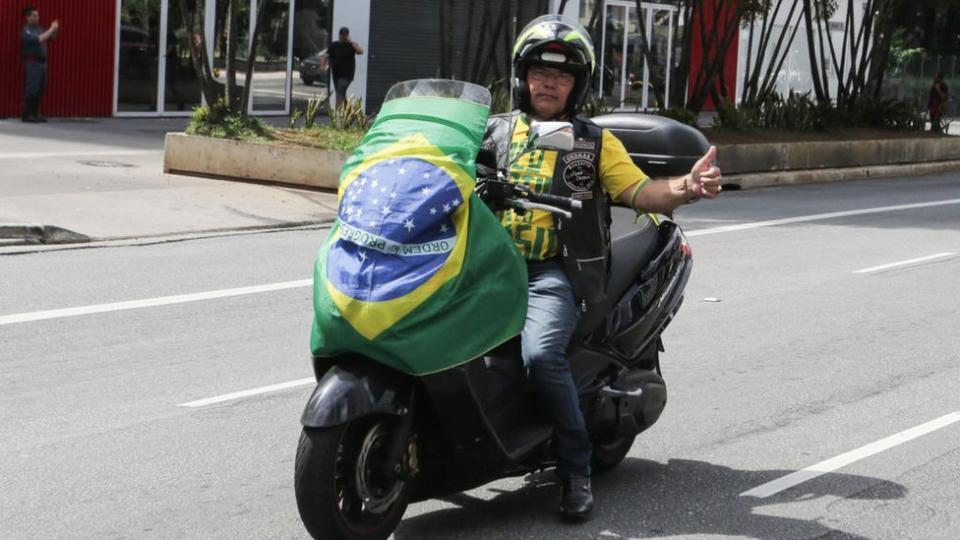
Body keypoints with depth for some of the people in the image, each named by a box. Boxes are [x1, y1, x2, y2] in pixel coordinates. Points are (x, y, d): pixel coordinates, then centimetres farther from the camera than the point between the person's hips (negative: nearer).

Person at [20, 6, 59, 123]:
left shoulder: (39, 29, 14)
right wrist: (51, 29, -20)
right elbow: (38, 39, -25)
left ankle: (35, 113, 13)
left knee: (40, 90, 8)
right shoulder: (26, 31, -10)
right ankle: (27, 115, -6)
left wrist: (55, 30, -1)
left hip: (42, 62, 8)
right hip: (32, 63, -8)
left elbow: (51, 38, 18)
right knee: (31, 90, -9)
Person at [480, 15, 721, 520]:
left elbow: (640, 191, 3)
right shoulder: (492, 131, 17)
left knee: (541, 353, -29)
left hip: (557, 273, -2)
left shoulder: (594, 141, 12)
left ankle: (576, 470, -14)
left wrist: (686, 188, -16)